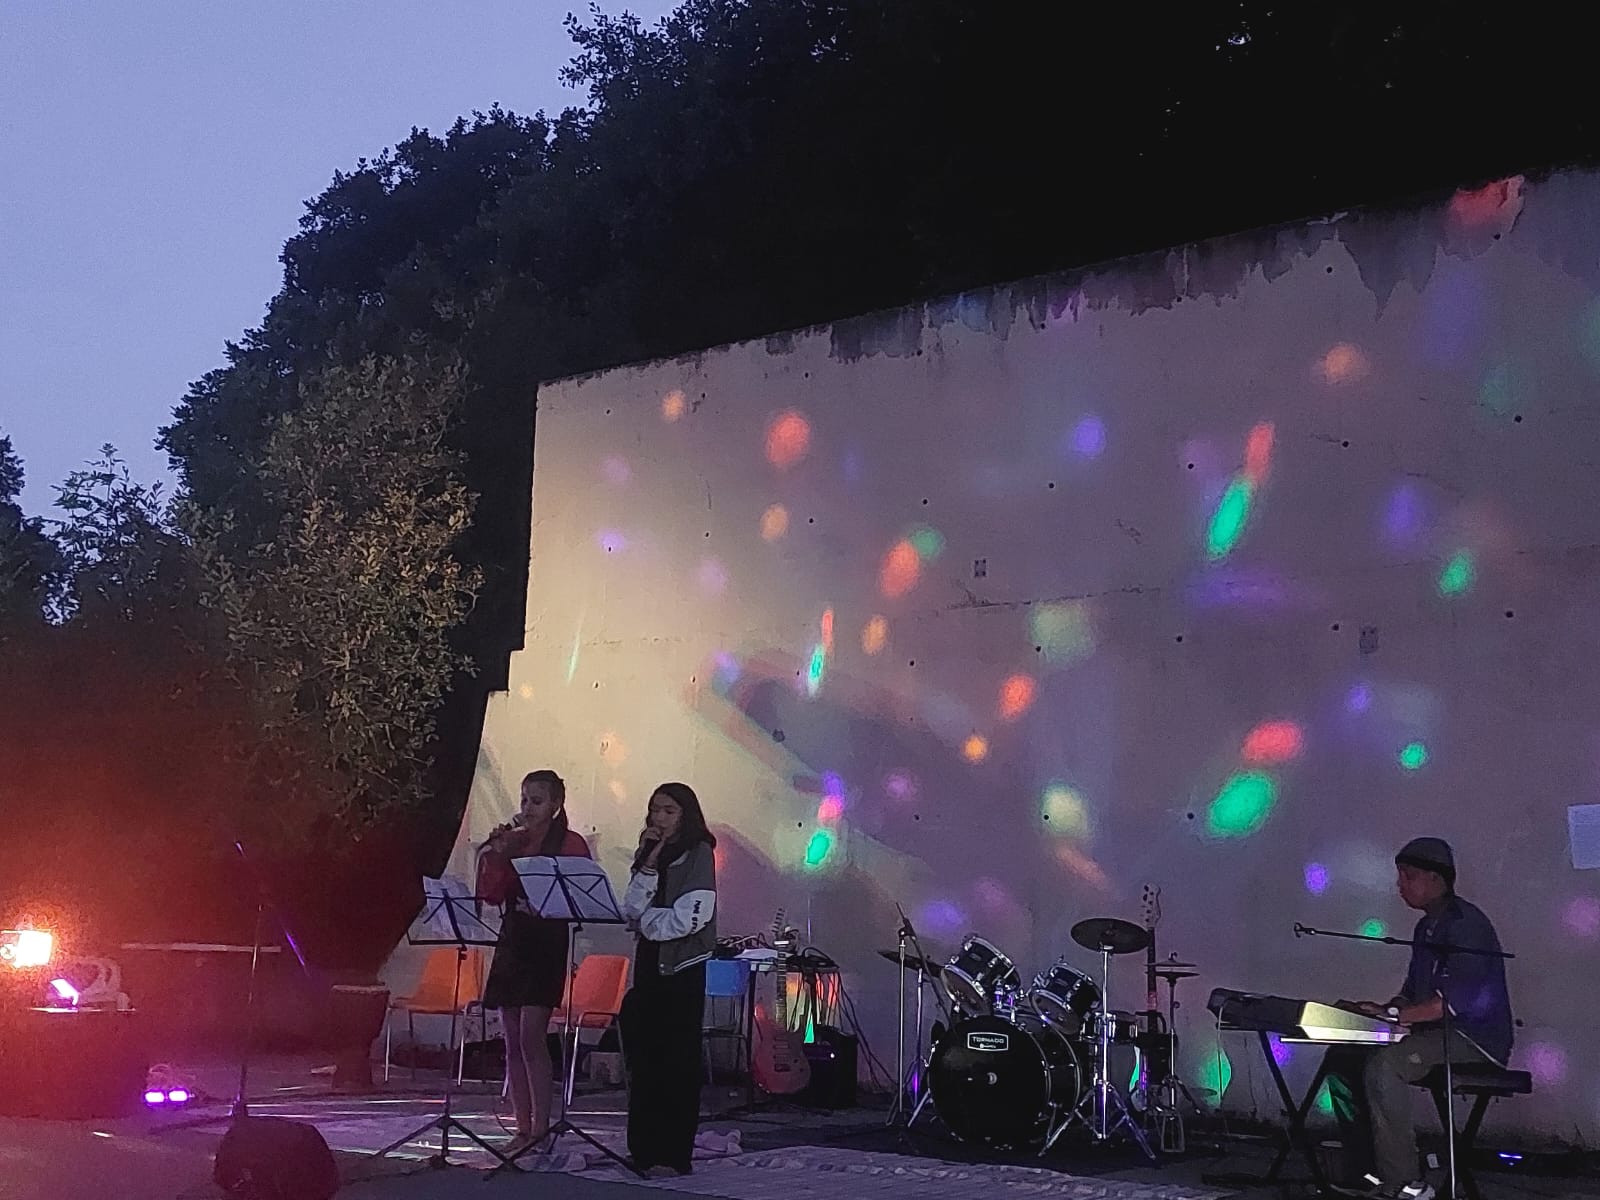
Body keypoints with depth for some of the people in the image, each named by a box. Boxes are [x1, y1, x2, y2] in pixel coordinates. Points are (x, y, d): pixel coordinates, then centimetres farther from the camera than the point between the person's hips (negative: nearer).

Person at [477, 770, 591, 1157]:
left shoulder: (570, 843, -3)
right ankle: (523, 1129, 13)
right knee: (513, 1042, 7)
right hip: (511, 943, 6)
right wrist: (495, 855, -7)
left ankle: (541, 1128, -7)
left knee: (531, 1037, -14)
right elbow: (490, 894, 8)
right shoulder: (511, 840, 13)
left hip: (547, 946, -6)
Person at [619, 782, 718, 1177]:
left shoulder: (698, 854, -6)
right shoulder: (650, 855, 12)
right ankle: (643, 1149, 12)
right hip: (649, 964, 6)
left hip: (683, 967, -6)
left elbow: (687, 919, -16)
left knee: (678, 1061, -3)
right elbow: (630, 912, 1)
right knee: (642, 1058, 5)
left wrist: (646, 920, -2)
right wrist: (648, 866, -8)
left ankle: (673, 1155, 1)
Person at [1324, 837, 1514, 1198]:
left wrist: (1393, 1014, -25)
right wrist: (1383, 1009, 1)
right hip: (1435, 1034, 10)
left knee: (1383, 1066, -32)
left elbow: (1455, 1000, -24)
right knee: (1342, 1058, -2)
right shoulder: (1427, 926, 18)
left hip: (1474, 1039, -10)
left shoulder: (1465, 923, -14)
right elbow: (1413, 992, 21)